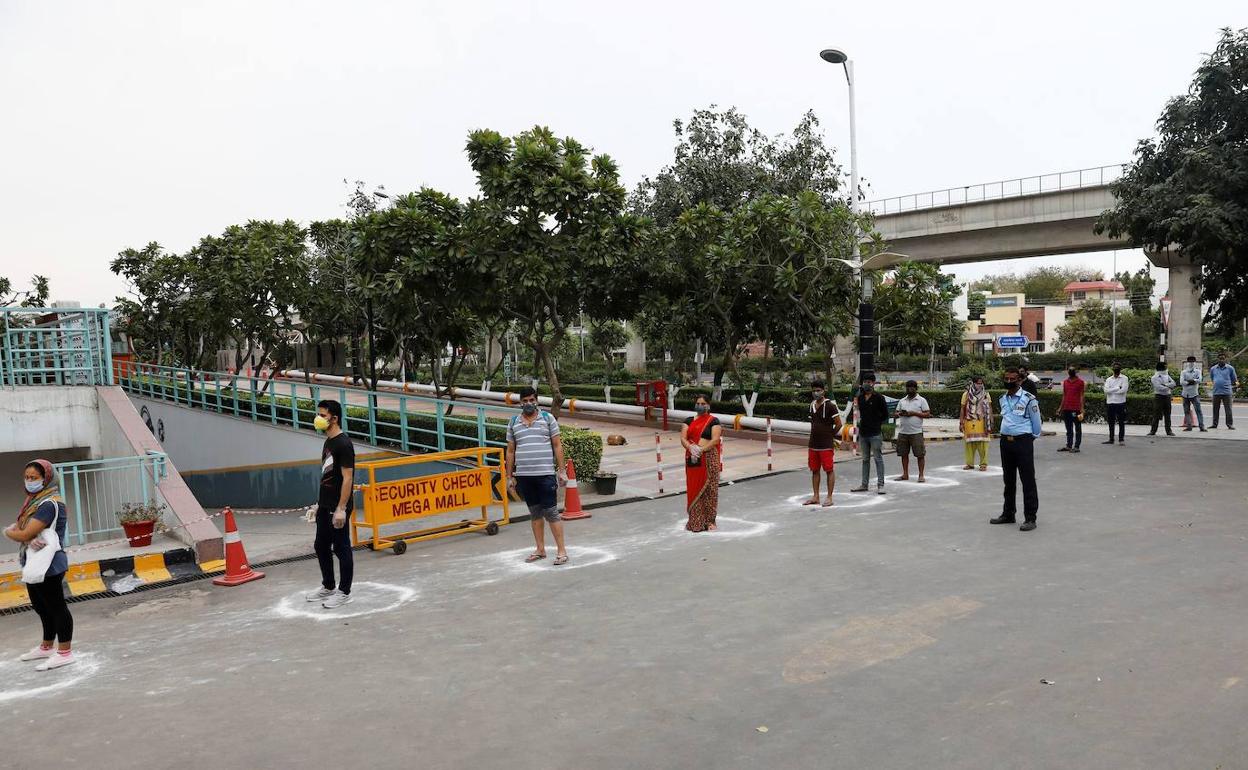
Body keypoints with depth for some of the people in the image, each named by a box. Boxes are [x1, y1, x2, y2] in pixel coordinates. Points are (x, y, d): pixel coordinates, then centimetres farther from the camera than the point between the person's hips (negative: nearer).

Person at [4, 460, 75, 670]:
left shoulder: (49, 504, -20)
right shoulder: (35, 500, 11)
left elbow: (24, 535, -22)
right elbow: (20, 527, 5)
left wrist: (8, 532, 0)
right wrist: (31, 539, -17)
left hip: (48, 565, -10)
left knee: (56, 607, -1)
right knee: (42, 607, 21)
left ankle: (64, 652, 7)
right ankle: (47, 647, 36)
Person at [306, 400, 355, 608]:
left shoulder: (343, 444, -16)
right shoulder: (328, 442, 12)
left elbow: (347, 478, -19)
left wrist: (341, 508, -22)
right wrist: (320, 503, 19)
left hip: (338, 507, -10)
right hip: (325, 505, 10)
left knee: (341, 548, 1)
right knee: (321, 546, 17)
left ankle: (344, 592, 11)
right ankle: (328, 587, 31)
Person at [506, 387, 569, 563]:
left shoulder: (548, 418, 3)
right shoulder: (513, 423, 10)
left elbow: (557, 446, 2)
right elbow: (510, 451, 13)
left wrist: (562, 470, -3)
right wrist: (510, 476, 10)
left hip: (545, 474, -3)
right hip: (524, 476, 3)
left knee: (551, 512, -3)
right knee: (535, 513, 11)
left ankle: (561, 550, 2)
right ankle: (540, 550, 20)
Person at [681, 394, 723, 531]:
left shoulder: (714, 421, 0)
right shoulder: (688, 421, 11)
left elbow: (715, 439, -11)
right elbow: (683, 438, 1)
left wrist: (701, 449, -21)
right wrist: (690, 447, -19)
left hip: (709, 457, -3)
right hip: (692, 458, 3)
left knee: (709, 489, -2)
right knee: (693, 489, 3)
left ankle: (709, 521, 6)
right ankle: (695, 521, 10)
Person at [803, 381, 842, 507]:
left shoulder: (830, 405, -11)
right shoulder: (812, 405, 10)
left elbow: (838, 424, -9)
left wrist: (830, 435, 1)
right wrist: (814, 436, 14)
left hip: (826, 445, -7)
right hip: (813, 444, 7)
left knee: (829, 470, 0)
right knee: (814, 470, 11)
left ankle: (829, 498, 6)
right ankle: (815, 497, 19)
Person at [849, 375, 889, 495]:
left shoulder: (878, 398, -7)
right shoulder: (860, 397, 9)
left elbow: (885, 414, 0)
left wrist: (876, 423, 1)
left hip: (875, 433, -6)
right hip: (863, 433, 6)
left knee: (878, 459, -2)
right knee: (865, 459, 12)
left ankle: (880, 485, 0)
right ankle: (864, 484, 19)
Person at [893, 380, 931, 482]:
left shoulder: (921, 400, 2)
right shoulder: (902, 401, 15)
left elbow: (927, 414, -4)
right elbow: (896, 413, 16)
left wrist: (914, 413, -14)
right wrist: (900, 414, -8)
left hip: (916, 432, -5)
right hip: (903, 432, 5)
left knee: (920, 454, -3)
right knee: (904, 454, 8)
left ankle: (921, 475, 3)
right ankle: (905, 474, 16)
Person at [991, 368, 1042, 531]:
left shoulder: (1029, 399, -10)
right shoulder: (1003, 399, 9)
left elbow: (1036, 423, -2)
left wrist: (1031, 438, 8)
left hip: (1023, 442, -6)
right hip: (1005, 441, 7)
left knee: (1028, 480, -4)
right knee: (1009, 480, 16)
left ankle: (1030, 518, 1)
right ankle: (1008, 514, 26)